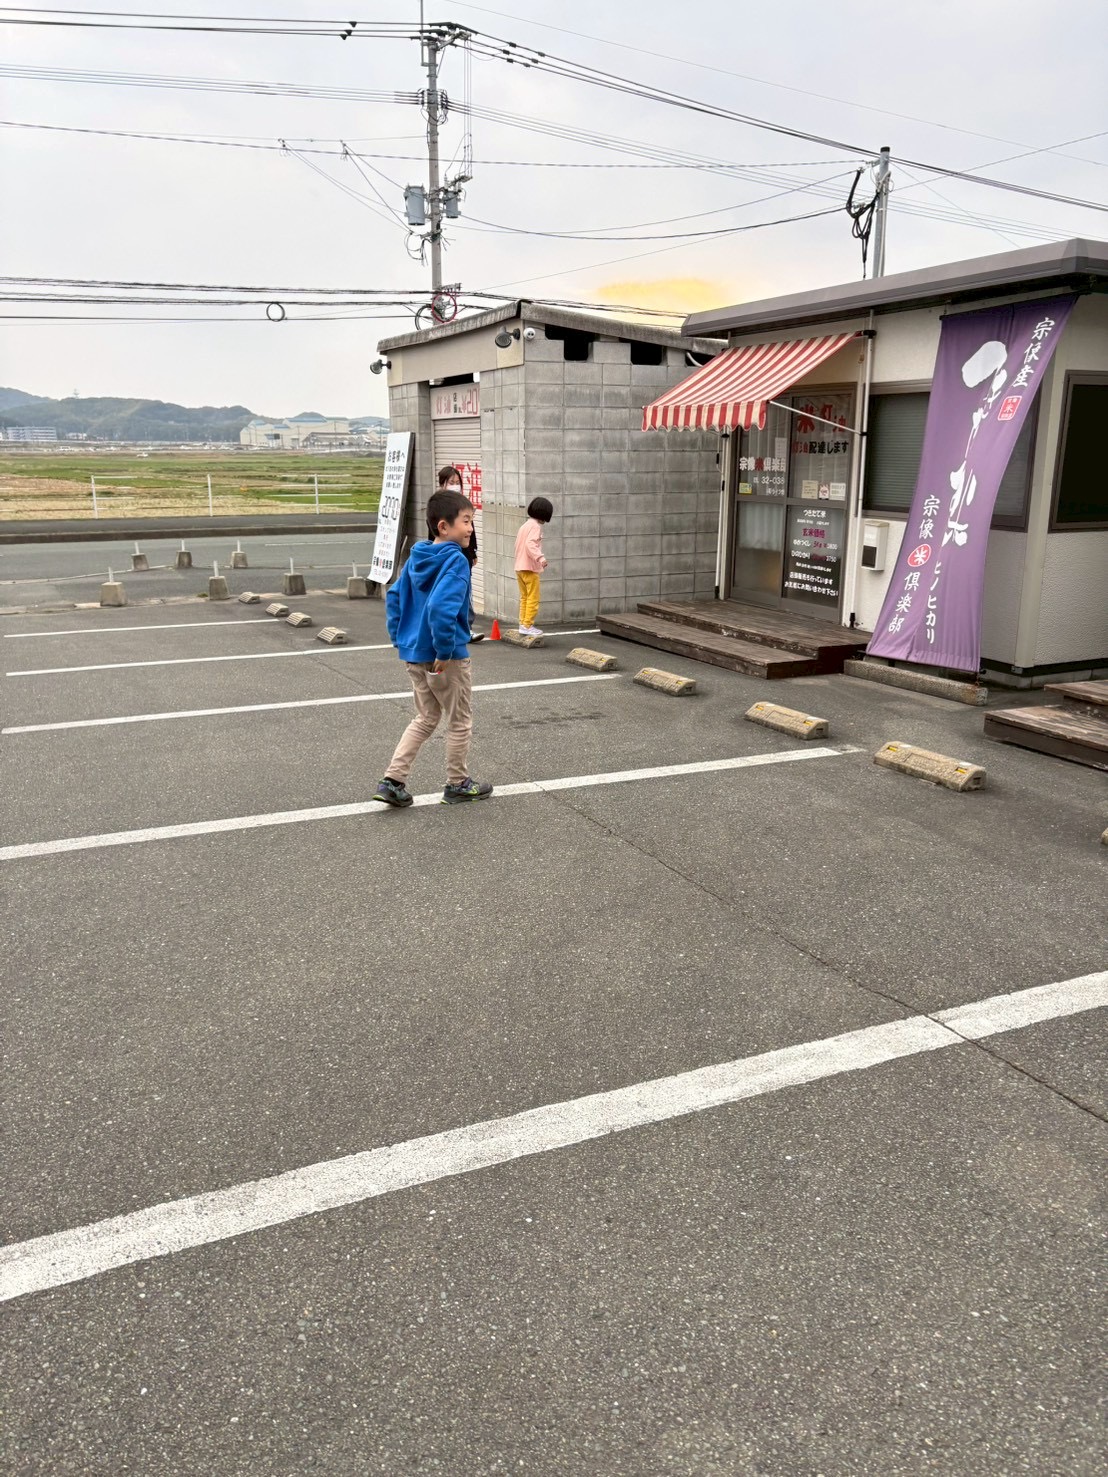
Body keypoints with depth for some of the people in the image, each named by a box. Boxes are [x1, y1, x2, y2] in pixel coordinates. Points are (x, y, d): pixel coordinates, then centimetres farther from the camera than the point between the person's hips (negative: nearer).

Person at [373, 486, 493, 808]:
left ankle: (392, 781, 15)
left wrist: (399, 639, 16)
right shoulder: (455, 560, -19)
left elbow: (393, 597, 13)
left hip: (414, 654, 8)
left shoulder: (417, 557, 7)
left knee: (426, 719, 21)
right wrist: (445, 652, -22)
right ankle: (458, 784, 26)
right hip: (446, 658, -8)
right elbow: (441, 608, -31)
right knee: (460, 722, 12)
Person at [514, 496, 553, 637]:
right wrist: (540, 558, -37)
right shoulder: (535, 526, -13)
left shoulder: (525, 525, 15)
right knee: (533, 599, -4)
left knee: (524, 597, 15)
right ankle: (527, 626, -5)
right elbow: (530, 544, -27)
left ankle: (523, 624, 16)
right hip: (530, 568, -9)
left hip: (519, 567, 9)